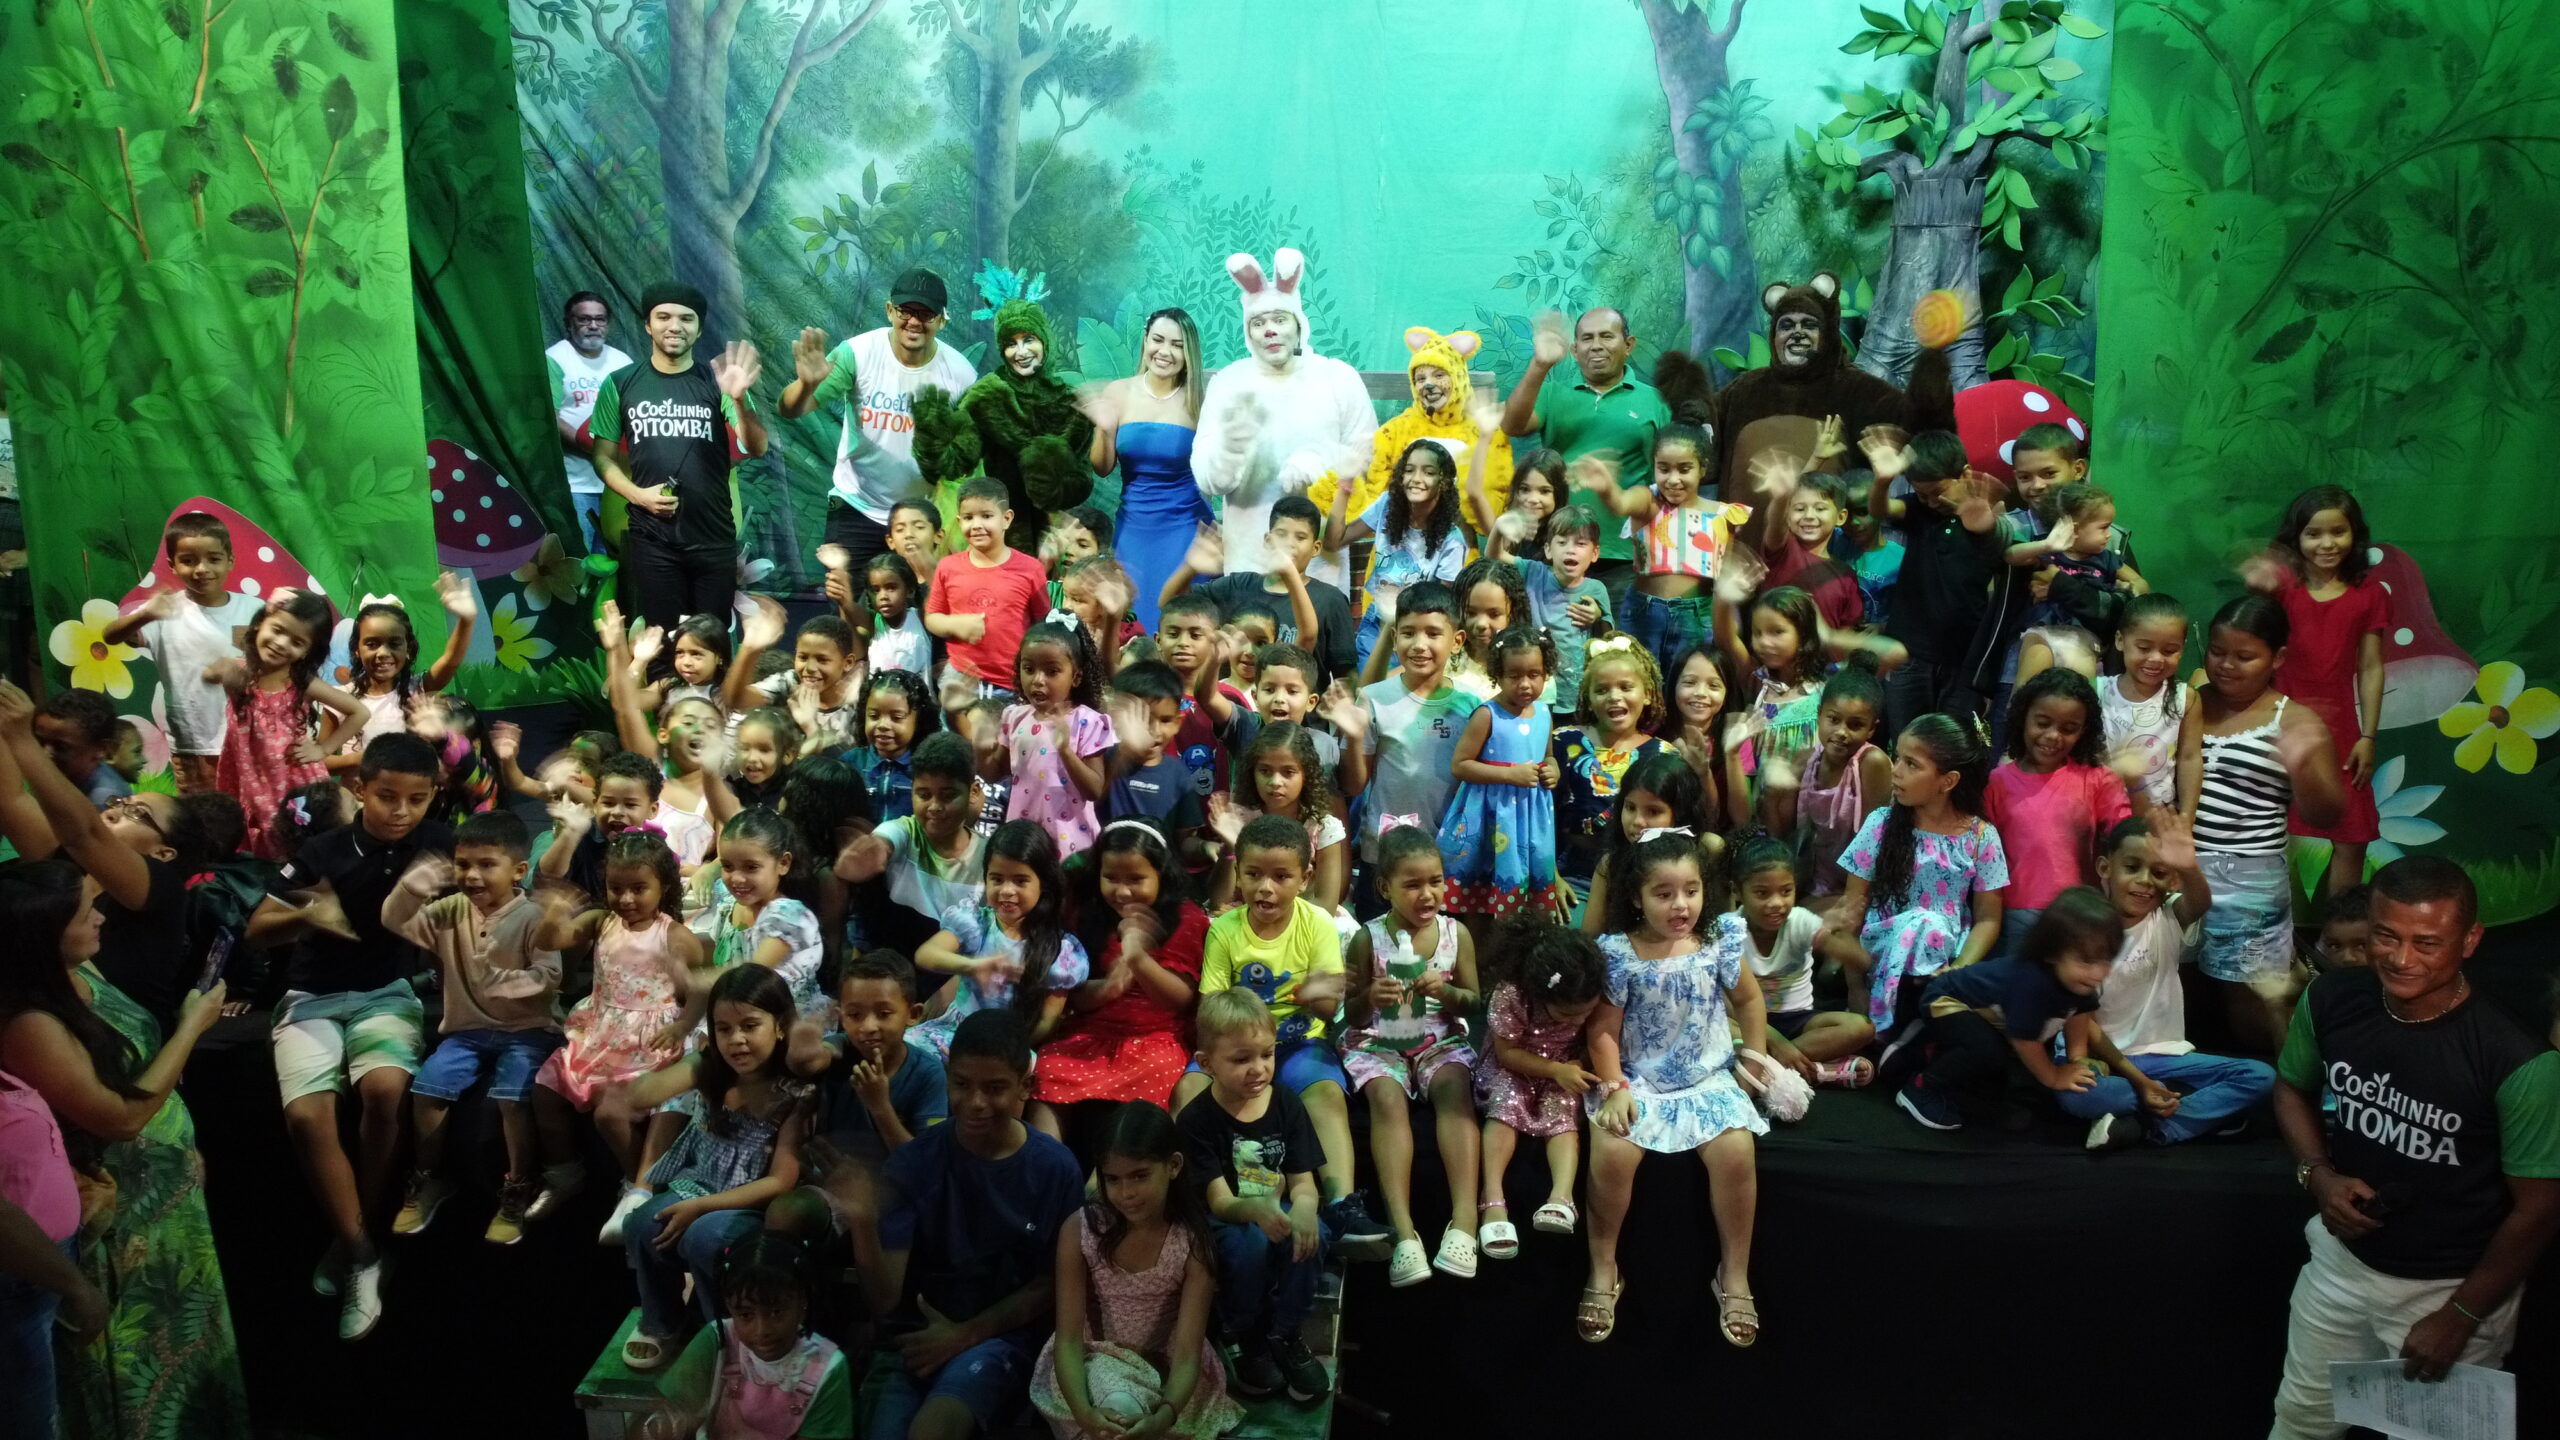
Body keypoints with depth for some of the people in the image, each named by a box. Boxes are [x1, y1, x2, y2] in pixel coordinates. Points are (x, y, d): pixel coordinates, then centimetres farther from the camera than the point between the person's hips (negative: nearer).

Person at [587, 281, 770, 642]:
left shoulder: (717, 381, 0)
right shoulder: (620, 384, 4)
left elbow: (756, 448, -11)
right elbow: (603, 456, 7)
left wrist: (740, 399, -30)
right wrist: (637, 494, -11)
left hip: (714, 538, 0)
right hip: (651, 538, 0)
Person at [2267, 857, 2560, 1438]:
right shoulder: (2330, 1001, -14)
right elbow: (2292, 1088, 6)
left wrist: (2459, 1317, -11)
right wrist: (2317, 1174, -12)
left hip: (2455, 1286, -4)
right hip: (2341, 1259, 4)